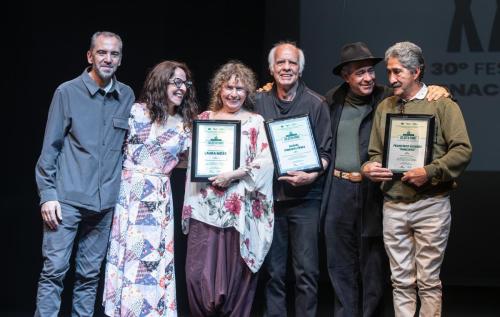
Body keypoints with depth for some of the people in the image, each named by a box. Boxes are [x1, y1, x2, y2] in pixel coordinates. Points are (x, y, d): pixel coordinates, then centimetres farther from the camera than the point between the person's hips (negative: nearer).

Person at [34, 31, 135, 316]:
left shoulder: (127, 96, 8)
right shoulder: (68, 92, -2)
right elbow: (50, 146, -2)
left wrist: (122, 185, 10)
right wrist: (47, 194, -7)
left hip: (105, 201, 3)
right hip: (67, 197, -3)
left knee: (90, 274, 9)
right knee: (54, 270, -5)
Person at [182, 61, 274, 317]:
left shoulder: (256, 122, 4)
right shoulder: (204, 119, 12)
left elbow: (265, 161, -6)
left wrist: (233, 175, -16)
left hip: (241, 208, -2)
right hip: (206, 205, 2)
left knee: (236, 272, 2)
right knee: (198, 273, -3)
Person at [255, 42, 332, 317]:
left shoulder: (316, 104, 1)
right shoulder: (259, 102, 7)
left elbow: (325, 152, 1)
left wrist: (311, 176, -15)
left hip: (304, 198, -2)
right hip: (269, 197, 2)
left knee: (306, 271, -1)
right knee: (273, 271, 8)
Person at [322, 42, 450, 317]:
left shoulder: (387, 99, -4)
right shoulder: (332, 101, 9)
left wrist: (438, 91, -23)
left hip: (373, 192, -3)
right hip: (338, 193, 3)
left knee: (373, 265, 5)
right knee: (340, 265, 11)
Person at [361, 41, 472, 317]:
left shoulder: (441, 103, -1)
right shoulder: (384, 107, 14)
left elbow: (462, 149, -9)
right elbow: (375, 153, 18)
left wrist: (430, 172, -19)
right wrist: (369, 168, -4)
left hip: (431, 204, -4)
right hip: (393, 206, 4)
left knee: (428, 280, 1)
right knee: (401, 281, 9)